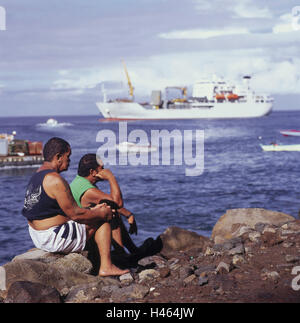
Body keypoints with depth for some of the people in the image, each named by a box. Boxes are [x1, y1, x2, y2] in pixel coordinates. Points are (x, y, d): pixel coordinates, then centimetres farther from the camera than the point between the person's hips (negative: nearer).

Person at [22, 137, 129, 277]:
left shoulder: (37, 175, 12)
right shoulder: (55, 180, -22)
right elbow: (75, 214, -19)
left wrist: (92, 210, 13)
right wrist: (101, 213, -4)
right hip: (53, 239, -11)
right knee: (102, 221, 0)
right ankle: (106, 267, 2)